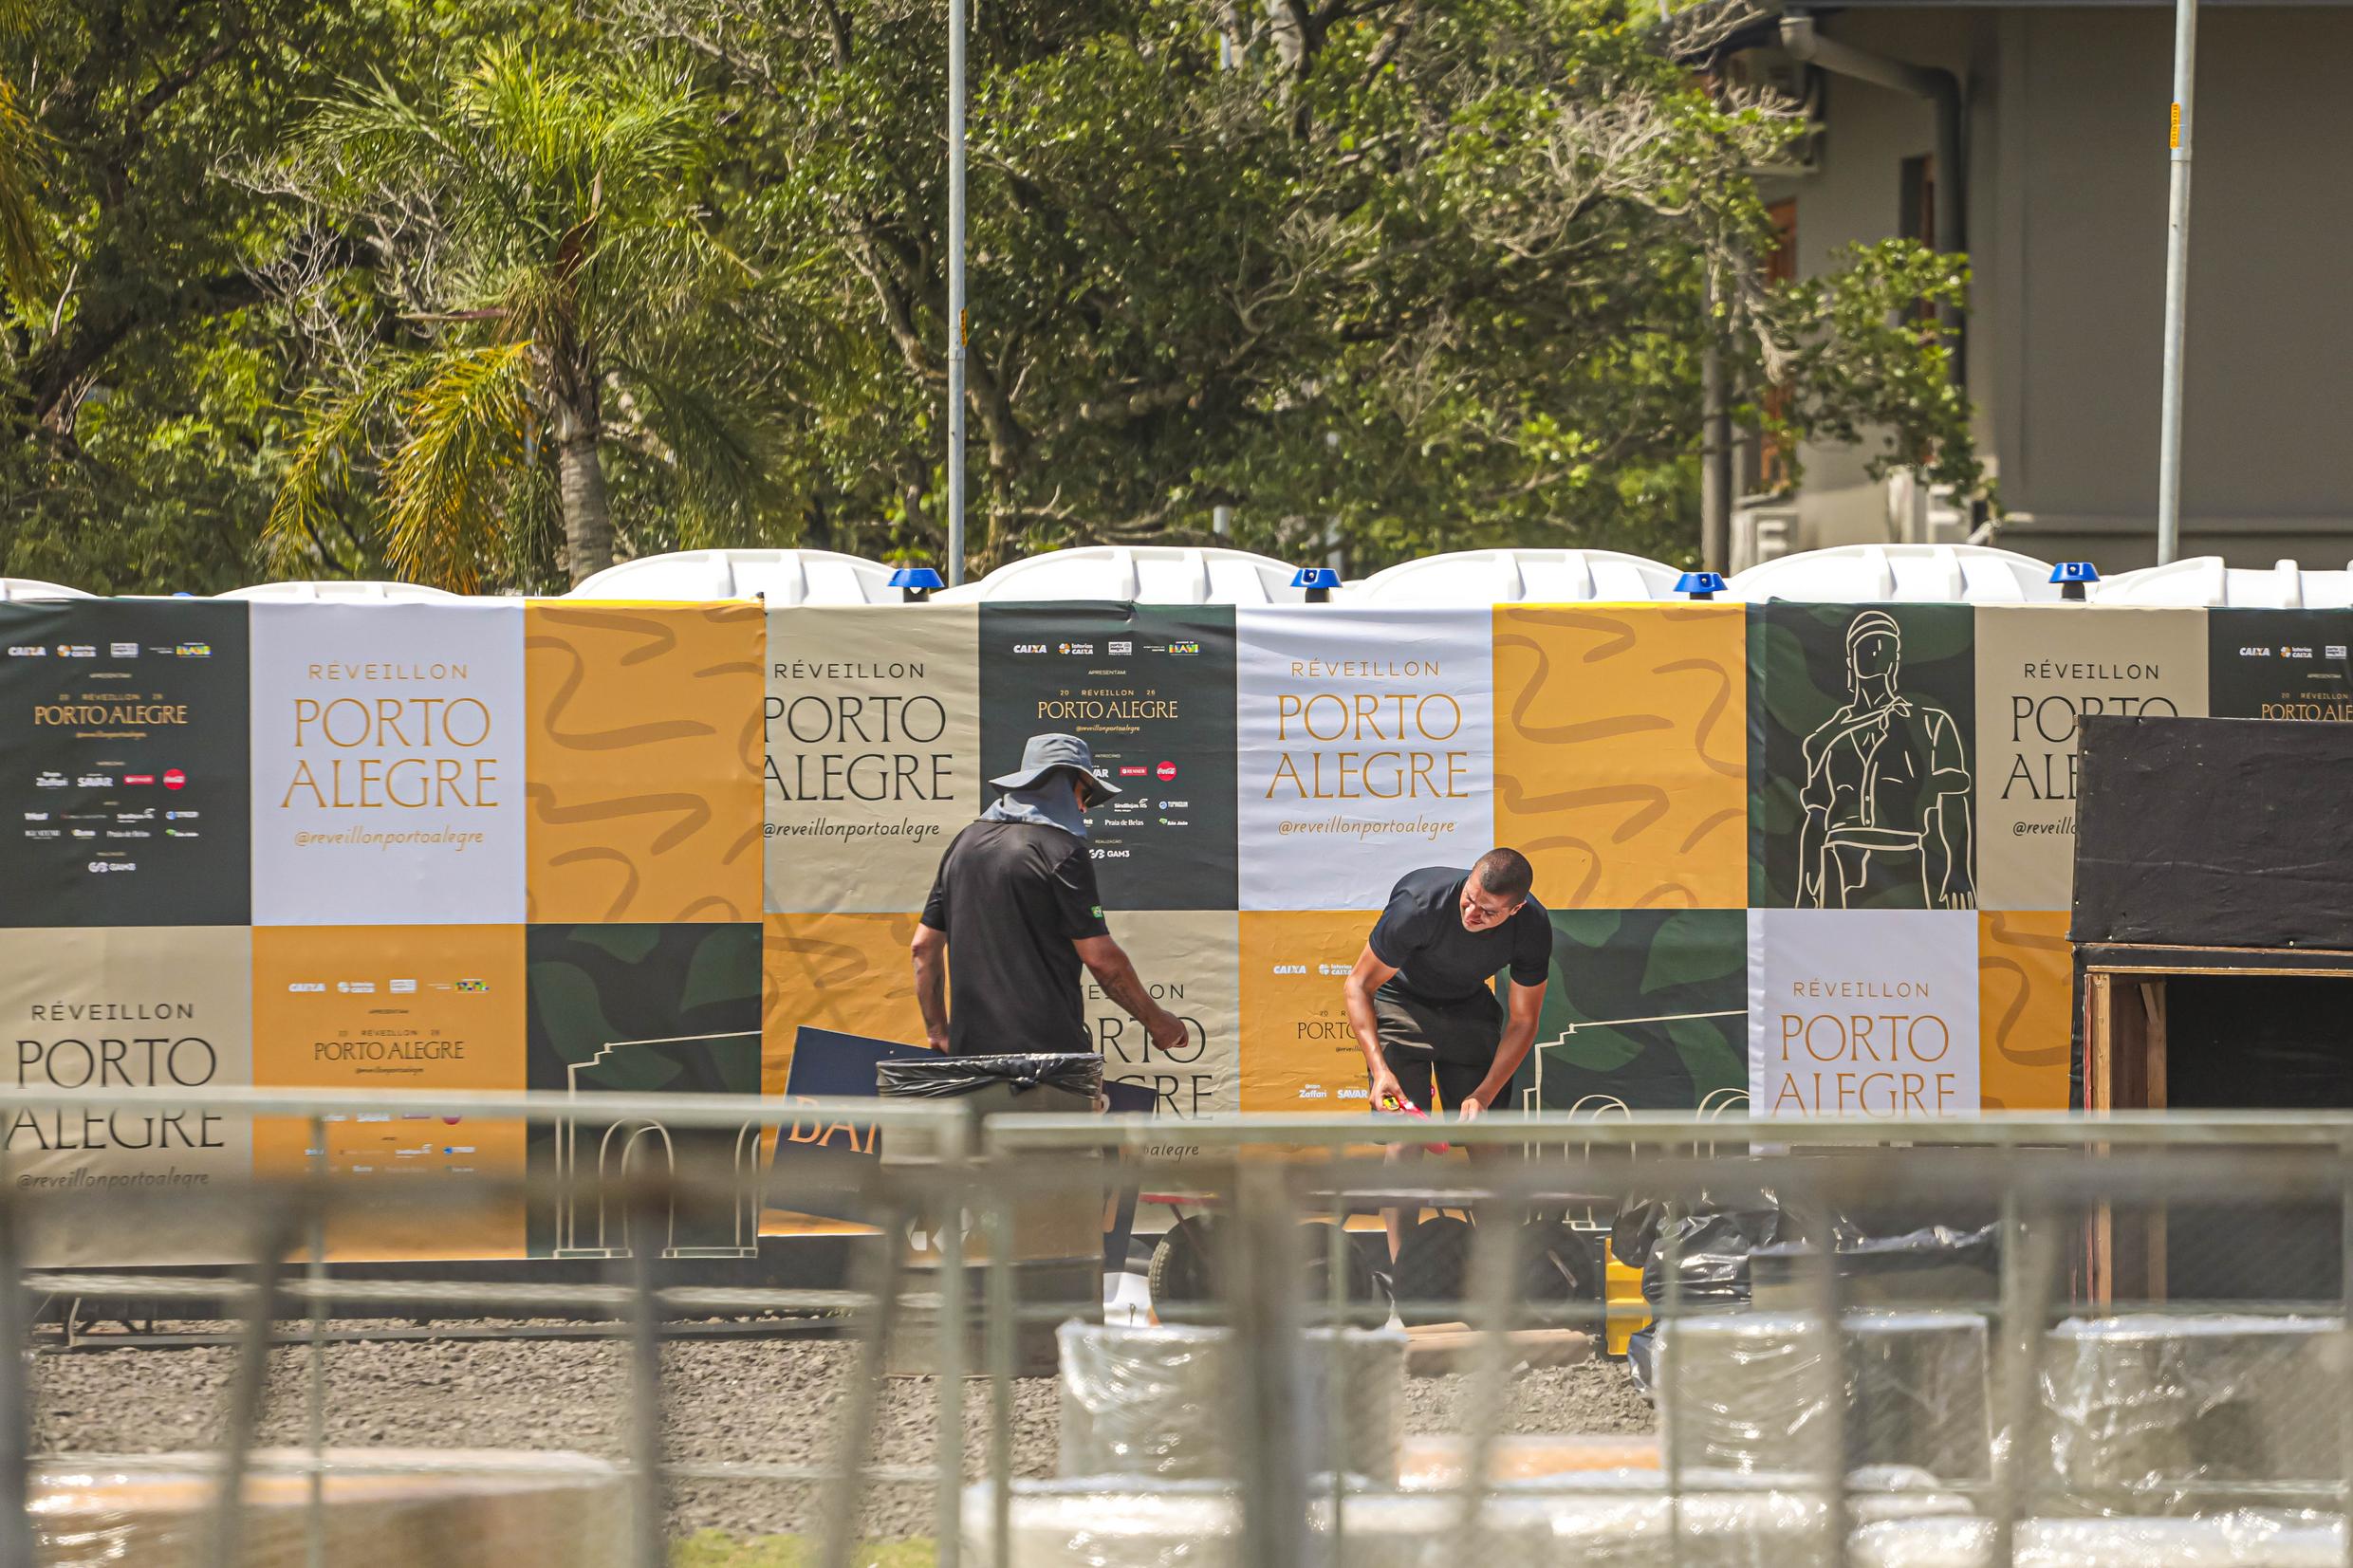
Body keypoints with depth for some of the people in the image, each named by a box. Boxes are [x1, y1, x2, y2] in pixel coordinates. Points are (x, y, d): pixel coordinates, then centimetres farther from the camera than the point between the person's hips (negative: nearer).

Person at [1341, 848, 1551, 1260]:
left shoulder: (1532, 929, -23)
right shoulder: (1420, 905, -34)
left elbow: (1522, 1022, -11)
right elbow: (1358, 985, -23)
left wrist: (1482, 1096, -22)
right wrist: (1379, 1067, -34)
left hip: (1469, 1008, 3)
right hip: (1401, 1005, -3)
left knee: (1487, 1142, -5)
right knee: (1404, 1142, -16)